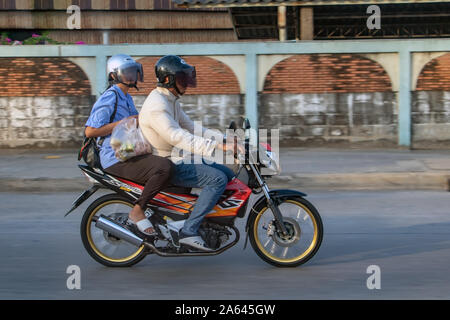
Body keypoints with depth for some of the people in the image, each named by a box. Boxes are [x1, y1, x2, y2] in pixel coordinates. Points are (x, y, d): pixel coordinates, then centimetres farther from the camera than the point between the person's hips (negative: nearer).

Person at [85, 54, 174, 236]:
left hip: (132, 154, 10)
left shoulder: (127, 98, 21)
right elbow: (90, 131, -19)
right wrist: (123, 123, -19)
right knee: (165, 168, -32)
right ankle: (137, 211, -21)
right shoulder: (109, 98, -11)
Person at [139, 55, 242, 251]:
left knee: (228, 175, 10)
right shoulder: (157, 105, -21)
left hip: (177, 159, 11)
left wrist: (225, 140, 3)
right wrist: (220, 147, -36)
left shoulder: (171, 101, 14)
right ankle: (188, 231, -22)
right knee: (218, 179, -22)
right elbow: (179, 138, -31)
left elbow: (190, 127, 15)